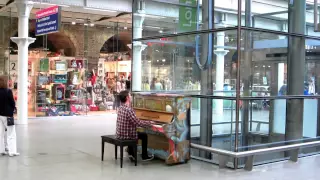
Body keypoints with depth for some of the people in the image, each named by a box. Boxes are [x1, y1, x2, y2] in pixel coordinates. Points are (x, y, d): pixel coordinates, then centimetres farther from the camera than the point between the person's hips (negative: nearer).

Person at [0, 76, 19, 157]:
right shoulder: (8, 91, -16)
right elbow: (12, 103, -12)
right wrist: (12, 109, 8)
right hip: (7, 114, -6)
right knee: (11, 133, 1)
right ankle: (12, 151, -1)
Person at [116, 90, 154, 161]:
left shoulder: (121, 108, 3)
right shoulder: (129, 109, -24)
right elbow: (138, 123, -22)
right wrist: (149, 123, -7)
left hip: (119, 134, 8)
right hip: (126, 135, -8)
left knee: (132, 133, 35)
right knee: (144, 135, 10)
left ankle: (131, 153, 37)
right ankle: (144, 156, 19)